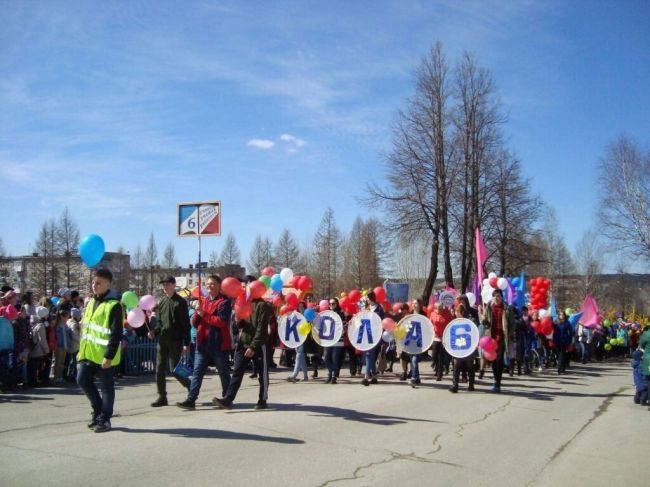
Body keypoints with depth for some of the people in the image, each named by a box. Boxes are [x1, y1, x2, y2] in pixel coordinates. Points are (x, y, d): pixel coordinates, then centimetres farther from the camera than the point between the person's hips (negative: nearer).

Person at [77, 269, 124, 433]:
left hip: (103, 355, -8)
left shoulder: (114, 305, -14)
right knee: (82, 380, 5)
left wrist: (109, 356, -21)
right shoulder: (91, 302, 13)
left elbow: (116, 334, -17)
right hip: (88, 353, 8)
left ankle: (104, 419, 13)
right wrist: (82, 350, 18)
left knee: (106, 387, 3)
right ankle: (98, 408, 25)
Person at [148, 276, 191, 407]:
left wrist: (186, 343, -12)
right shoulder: (161, 302, 13)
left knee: (175, 369, -5)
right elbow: (159, 322, 17)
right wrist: (154, 332, -4)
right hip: (162, 340, 6)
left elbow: (186, 324, -7)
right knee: (160, 369, 4)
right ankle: (162, 397, 11)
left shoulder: (180, 302, -5)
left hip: (175, 340, -6)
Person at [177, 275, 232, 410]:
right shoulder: (203, 301, 16)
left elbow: (221, 321, -19)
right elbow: (194, 323, 14)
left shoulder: (224, 301, -5)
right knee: (197, 372, -1)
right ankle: (191, 400, -3)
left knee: (224, 373, 7)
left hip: (219, 344, -6)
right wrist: (197, 312, -6)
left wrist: (203, 314, -14)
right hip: (202, 343, 6)